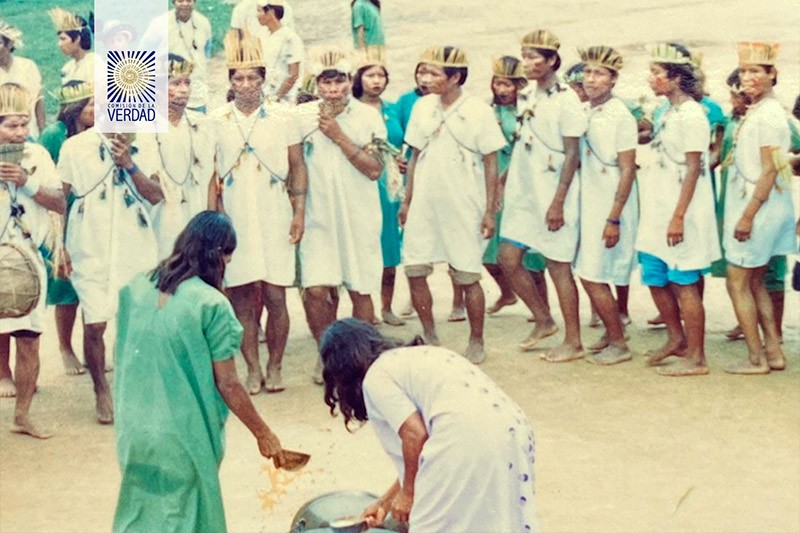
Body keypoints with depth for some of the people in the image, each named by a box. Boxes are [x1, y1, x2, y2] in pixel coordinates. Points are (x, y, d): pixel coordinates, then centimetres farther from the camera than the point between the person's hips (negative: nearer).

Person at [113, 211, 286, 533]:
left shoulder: (135, 289, 0)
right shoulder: (211, 304, -16)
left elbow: (123, 361, 10)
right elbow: (227, 385, -12)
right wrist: (263, 434, -2)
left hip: (132, 430, 5)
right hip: (182, 437, -5)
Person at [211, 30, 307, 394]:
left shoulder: (282, 120, 4)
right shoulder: (215, 122, 4)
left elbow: (298, 167, 6)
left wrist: (299, 212, -1)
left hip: (274, 220, 0)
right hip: (234, 222, 0)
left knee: (275, 297, 0)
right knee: (242, 299, 2)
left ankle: (274, 367, 14)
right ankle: (253, 369, 13)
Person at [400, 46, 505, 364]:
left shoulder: (478, 112, -7)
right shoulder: (422, 107, 6)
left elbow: (491, 164, -5)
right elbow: (415, 156, 12)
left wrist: (490, 210, -8)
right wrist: (407, 201, 9)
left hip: (463, 207, -4)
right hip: (424, 204, 4)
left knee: (467, 277, 1)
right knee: (415, 271, 2)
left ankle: (476, 342, 18)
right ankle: (429, 337, 20)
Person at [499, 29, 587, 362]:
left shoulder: (565, 100, -12)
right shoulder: (526, 97, 9)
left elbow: (572, 155, -14)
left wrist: (558, 202, -18)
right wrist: (507, 182, 13)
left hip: (554, 195, -7)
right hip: (525, 192, 7)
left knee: (558, 266, 0)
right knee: (507, 258, 5)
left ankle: (573, 342, 12)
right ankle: (543, 321, 24)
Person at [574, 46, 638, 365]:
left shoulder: (621, 117, -13)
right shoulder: (585, 113, 6)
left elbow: (628, 171, -14)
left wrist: (613, 219, -17)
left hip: (611, 207, -7)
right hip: (589, 204, 7)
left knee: (593, 277, -4)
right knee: (589, 275, 11)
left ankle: (619, 344, 9)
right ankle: (611, 335, 27)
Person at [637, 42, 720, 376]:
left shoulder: (691, 115, -14)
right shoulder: (668, 113, 13)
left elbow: (693, 169, -18)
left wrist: (678, 216, -21)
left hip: (680, 214, -9)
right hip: (658, 211, 9)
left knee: (683, 284, -3)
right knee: (655, 279, 15)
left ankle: (696, 358, 6)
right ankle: (676, 339, 32)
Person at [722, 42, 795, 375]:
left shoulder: (768, 114, -17)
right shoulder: (755, 112, 12)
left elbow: (769, 171, -20)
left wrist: (748, 215, -20)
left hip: (760, 206, -10)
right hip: (750, 205, 10)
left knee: (737, 282, -3)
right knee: (755, 282, 14)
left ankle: (756, 358, 3)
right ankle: (773, 352, 20)